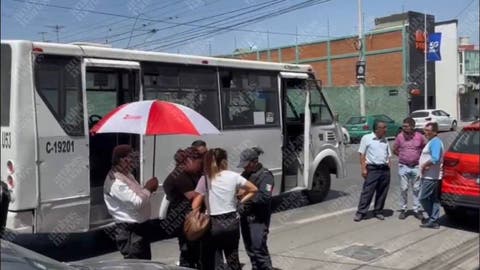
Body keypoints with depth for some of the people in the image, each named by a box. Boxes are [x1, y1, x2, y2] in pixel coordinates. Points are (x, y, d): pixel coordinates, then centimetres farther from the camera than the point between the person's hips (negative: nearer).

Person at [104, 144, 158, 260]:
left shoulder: (126, 176, 11)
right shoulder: (116, 182, -22)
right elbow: (136, 203, -27)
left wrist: (147, 189, -1)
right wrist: (148, 188, -13)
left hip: (139, 227, 10)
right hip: (130, 231, -10)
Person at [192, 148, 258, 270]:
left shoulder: (204, 179, -6)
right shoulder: (233, 176, -2)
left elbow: (195, 206, -8)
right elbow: (253, 189, 8)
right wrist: (240, 201, 10)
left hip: (214, 224, -2)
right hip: (232, 222, 2)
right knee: (233, 258, 18)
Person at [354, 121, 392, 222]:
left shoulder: (385, 140, 15)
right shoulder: (366, 138, -1)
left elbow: (388, 155, 19)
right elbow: (362, 154, -4)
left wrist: (389, 167, 9)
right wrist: (363, 168, -11)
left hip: (385, 169, 5)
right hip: (372, 169, -5)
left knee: (382, 192, 7)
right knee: (367, 192, -6)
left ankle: (378, 212, 18)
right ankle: (360, 212, -2)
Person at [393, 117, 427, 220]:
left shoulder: (419, 136, -4)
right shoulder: (400, 136, -3)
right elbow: (395, 150, 9)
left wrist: (419, 155, 4)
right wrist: (403, 156, 3)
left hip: (416, 166, 0)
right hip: (403, 166, 0)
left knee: (416, 189, 7)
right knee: (403, 189, 2)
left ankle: (417, 210, 16)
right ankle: (403, 209, 13)